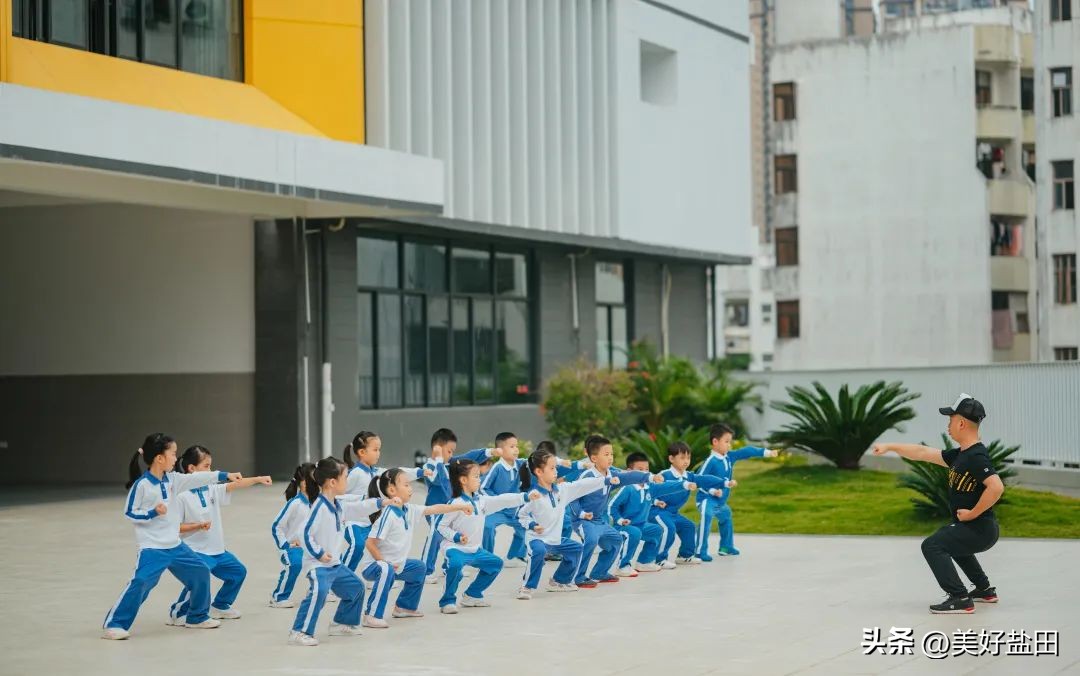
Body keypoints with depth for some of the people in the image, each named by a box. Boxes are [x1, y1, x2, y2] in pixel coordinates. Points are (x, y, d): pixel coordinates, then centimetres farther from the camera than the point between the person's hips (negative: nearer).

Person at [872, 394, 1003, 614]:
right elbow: (924, 453, 17)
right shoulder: (960, 455, 8)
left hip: (980, 528, -11)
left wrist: (973, 513, -24)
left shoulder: (976, 456, -22)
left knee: (932, 546, -15)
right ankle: (984, 590, 38)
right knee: (950, 540, 36)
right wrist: (891, 447, 19)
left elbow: (996, 487, -34)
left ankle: (960, 599, -17)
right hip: (972, 527, 11)